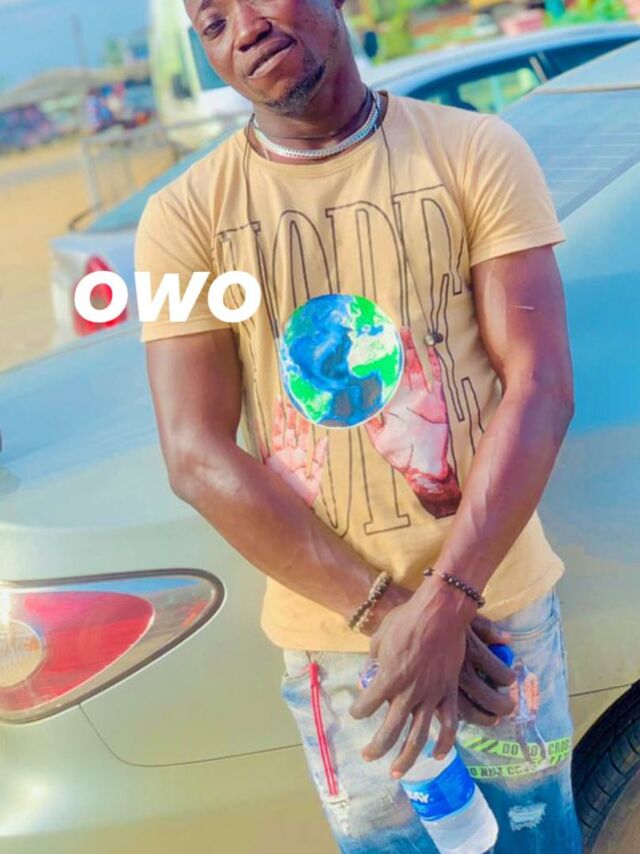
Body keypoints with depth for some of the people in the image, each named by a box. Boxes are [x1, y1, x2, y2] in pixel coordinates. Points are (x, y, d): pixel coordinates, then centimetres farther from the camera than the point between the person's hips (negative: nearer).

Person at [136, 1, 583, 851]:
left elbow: (541, 390, -12)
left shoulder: (476, 154, -7)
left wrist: (446, 603, -21)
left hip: (498, 600, 0)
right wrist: (382, 612, -17)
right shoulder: (186, 216, -6)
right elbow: (197, 458, -11)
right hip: (333, 633, 0)